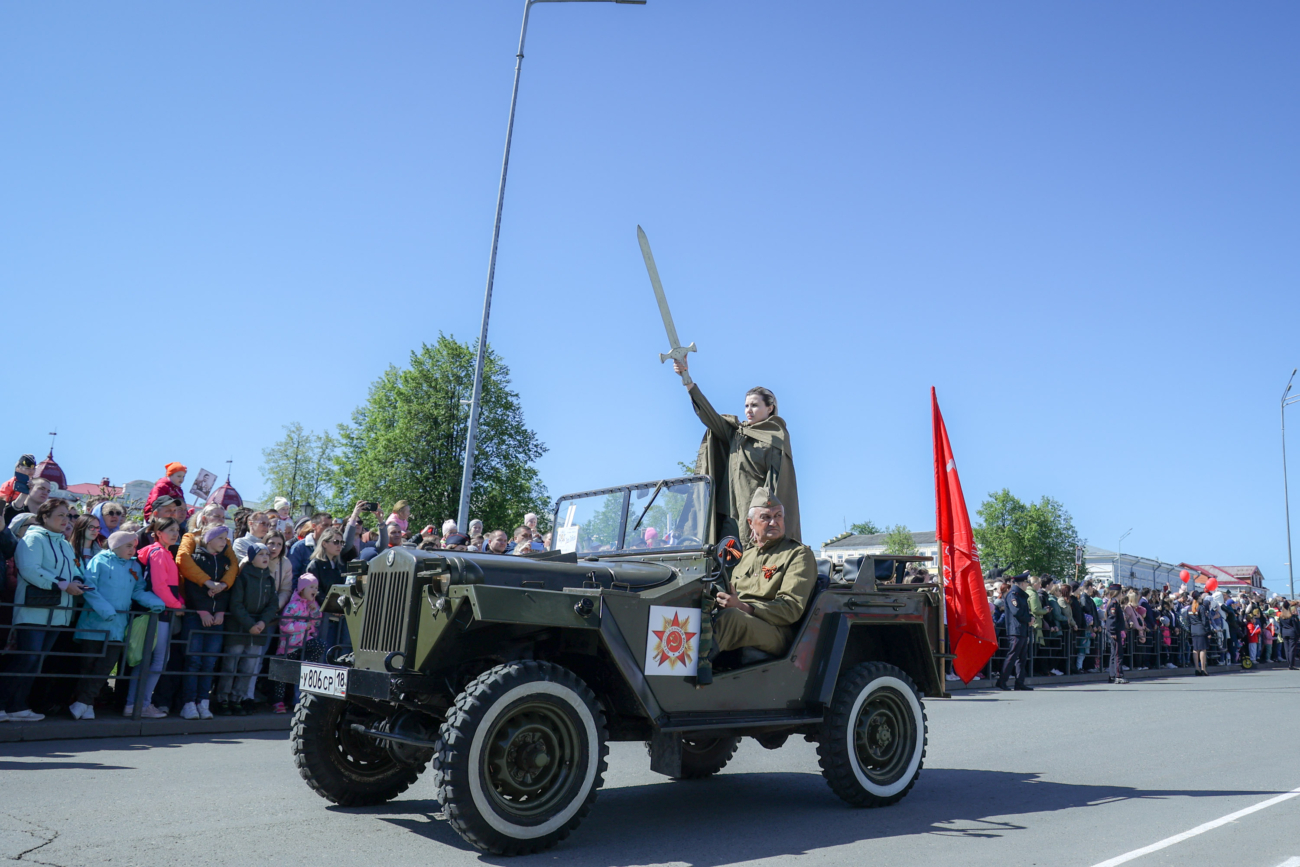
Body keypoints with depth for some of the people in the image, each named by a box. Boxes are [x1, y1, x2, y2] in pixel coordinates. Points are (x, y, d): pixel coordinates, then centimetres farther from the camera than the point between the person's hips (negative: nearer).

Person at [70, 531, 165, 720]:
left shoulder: (135, 567, 13)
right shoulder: (99, 561, -2)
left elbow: (139, 591, 9)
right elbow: (89, 588, -11)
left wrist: (155, 602, -10)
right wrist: (104, 609, -20)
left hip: (117, 625, 4)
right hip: (94, 621, -4)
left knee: (107, 664, -1)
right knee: (88, 663, 3)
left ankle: (83, 702, 5)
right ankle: (86, 703, 10)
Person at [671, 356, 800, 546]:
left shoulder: (777, 438, 0)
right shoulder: (735, 432, 18)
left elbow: (779, 480, -8)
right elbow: (708, 414, 9)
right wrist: (686, 378, 1)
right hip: (731, 512, 6)